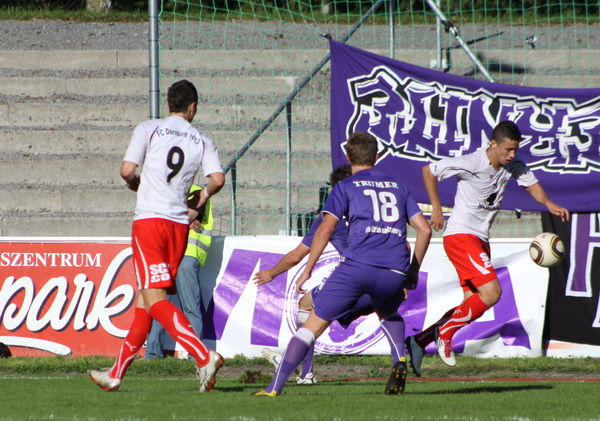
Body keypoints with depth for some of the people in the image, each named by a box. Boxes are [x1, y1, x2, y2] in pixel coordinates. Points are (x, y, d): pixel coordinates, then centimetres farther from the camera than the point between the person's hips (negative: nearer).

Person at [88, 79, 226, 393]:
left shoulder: (148, 129, 1)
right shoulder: (202, 141, 8)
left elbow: (127, 170, -7)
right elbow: (218, 179, -5)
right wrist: (201, 197, 16)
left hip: (149, 218, -5)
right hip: (179, 223, 5)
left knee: (155, 298, -11)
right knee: (145, 299, 13)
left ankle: (204, 356, -28)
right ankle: (116, 373, 18)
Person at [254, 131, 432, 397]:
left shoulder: (346, 187, 12)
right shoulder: (397, 186, 23)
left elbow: (326, 228, -1)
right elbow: (424, 229, 18)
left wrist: (307, 270, 3)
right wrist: (413, 271, 26)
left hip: (357, 265, -3)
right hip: (395, 272, 3)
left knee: (314, 324, 3)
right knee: (388, 314, 35)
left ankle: (275, 387, -5)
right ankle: (400, 360, 7)